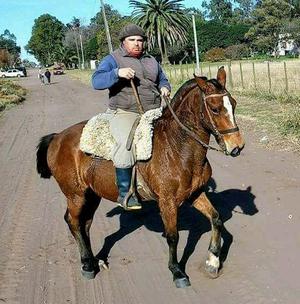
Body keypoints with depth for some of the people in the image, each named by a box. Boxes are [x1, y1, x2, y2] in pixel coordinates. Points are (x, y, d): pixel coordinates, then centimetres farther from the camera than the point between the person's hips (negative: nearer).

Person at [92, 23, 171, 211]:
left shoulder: (151, 61, 20)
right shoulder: (112, 60, 3)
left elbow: (163, 80, 30)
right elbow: (97, 81, -9)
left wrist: (165, 88, 6)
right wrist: (118, 73, -25)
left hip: (153, 112, 6)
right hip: (125, 113, -6)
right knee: (126, 143, -31)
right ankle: (124, 193, -23)